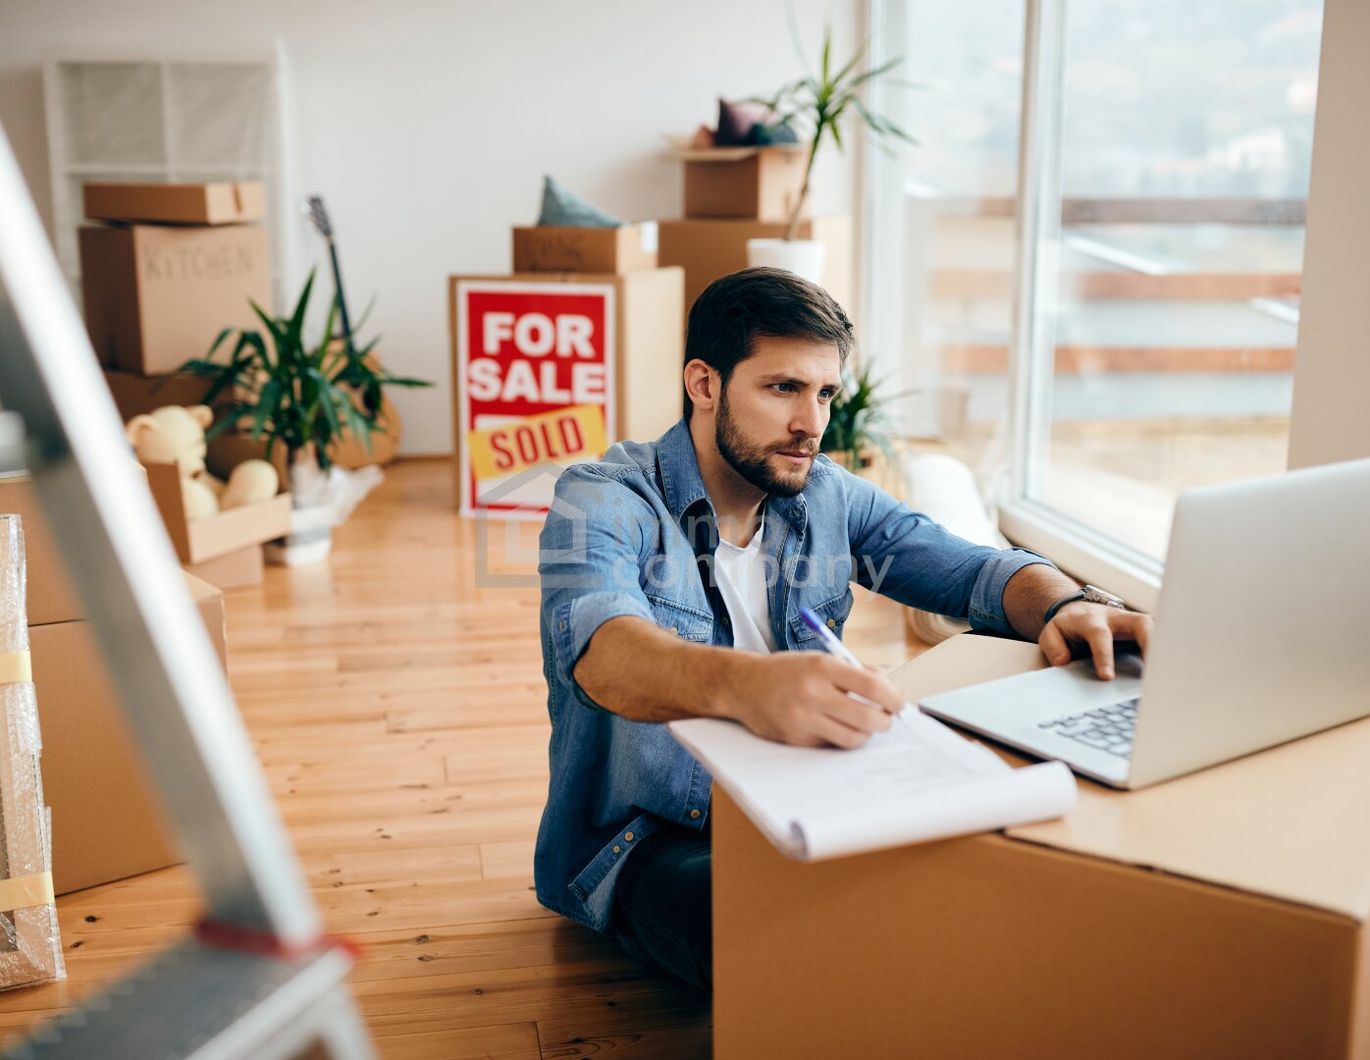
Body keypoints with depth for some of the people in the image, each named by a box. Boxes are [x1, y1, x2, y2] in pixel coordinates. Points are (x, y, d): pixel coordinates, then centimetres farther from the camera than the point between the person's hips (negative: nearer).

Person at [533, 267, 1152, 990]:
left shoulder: (831, 499, 6)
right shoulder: (604, 502, -13)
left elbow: (977, 569, 3)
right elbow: (603, 654, -33)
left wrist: (1066, 606, -23)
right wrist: (744, 685, -56)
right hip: (648, 842, -5)